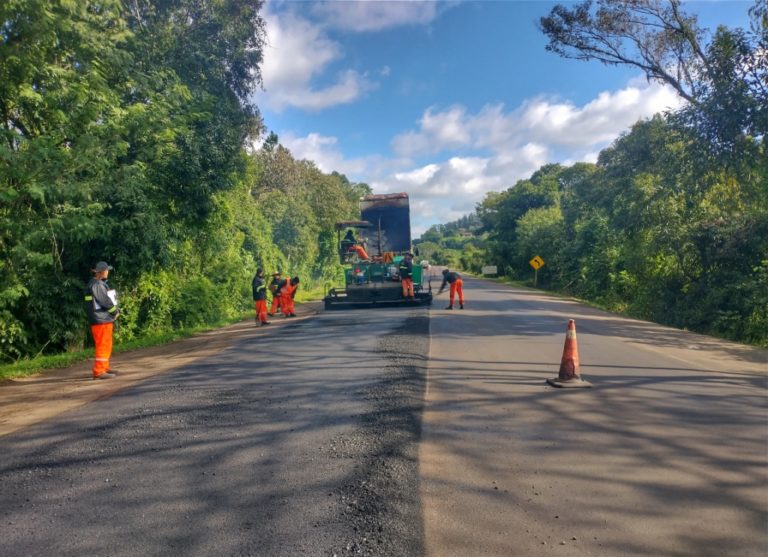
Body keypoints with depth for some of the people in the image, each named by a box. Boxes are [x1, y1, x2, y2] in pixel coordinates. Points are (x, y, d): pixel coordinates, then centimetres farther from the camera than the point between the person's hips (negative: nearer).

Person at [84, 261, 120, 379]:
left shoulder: (100, 283, 17)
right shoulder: (96, 284, -16)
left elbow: (109, 299, 17)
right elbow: (105, 301, -19)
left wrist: (115, 309, 2)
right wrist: (115, 311, -5)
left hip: (105, 319, 10)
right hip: (101, 320, -10)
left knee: (106, 345, 18)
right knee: (102, 345, -7)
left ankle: (105, 367, 28)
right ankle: (99, 371, -5)